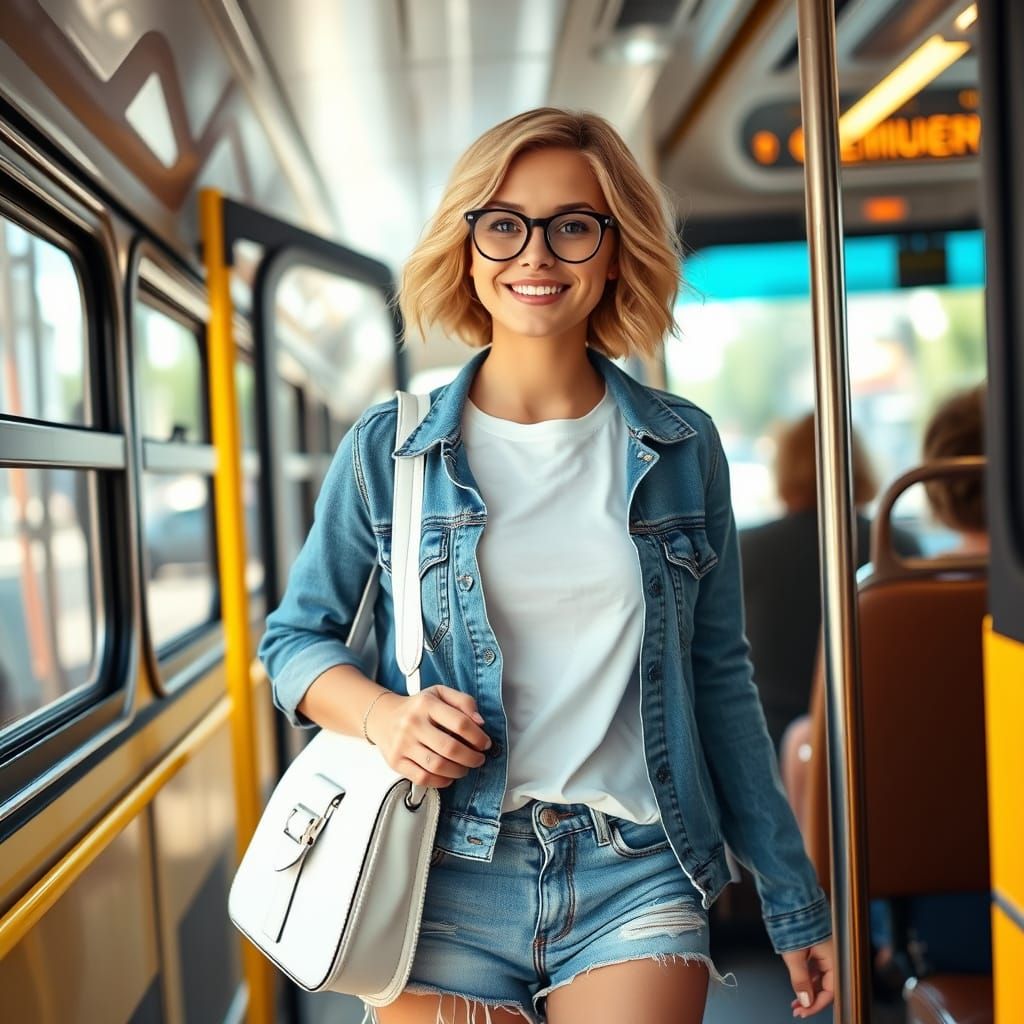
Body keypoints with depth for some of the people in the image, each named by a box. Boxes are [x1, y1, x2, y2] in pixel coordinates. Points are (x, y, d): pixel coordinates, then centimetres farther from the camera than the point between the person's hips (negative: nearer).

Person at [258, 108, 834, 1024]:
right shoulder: (389, 450, -1)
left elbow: (719, 675, 8)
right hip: (447, 887, 0)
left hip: (637, 883, 1)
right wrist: (379, 714, -15)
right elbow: (294, 636, 8)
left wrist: (792, 893, 11)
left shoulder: (681, 449, 2)